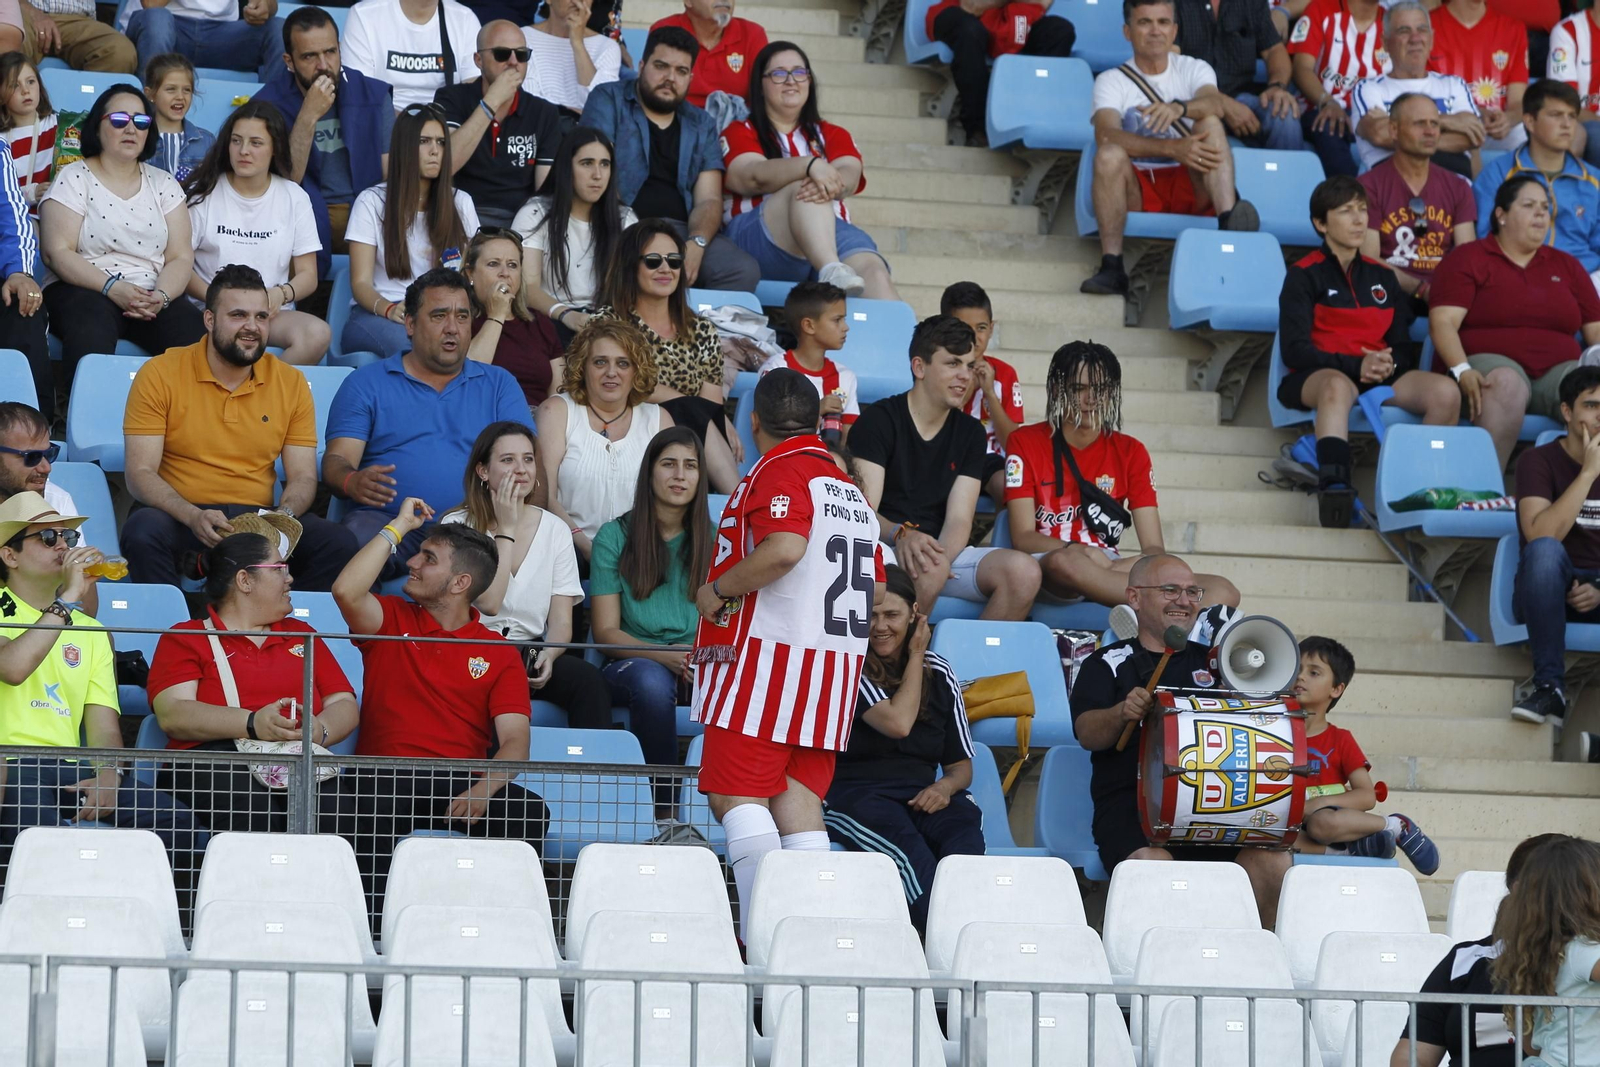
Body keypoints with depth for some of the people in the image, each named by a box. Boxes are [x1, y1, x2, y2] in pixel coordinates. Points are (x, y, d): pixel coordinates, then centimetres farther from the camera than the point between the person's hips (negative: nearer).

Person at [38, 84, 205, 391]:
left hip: (152, 297, 3)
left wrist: (161, 296, -13)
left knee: (197, 336, -29)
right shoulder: (73, 179, 6)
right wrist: (111, 287, -19)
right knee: (91, 330, -40)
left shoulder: (164, 185, 17)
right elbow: (57, 252, -5)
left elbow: (180, 257, 9)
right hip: (83, 289, -3)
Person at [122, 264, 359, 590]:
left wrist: (283, 517, -16)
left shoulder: (291, 383, 10)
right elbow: (141, 473, -5)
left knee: (339, 542, -25)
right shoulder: (160, 374, 0)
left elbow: (302, 477, 9)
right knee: (143, 530, -36)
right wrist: (193, 517, -24)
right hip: (181, 521, -2)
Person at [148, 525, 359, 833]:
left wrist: (319, 730, -4)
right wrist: (253, 724, -16)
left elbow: (345, 706, 21)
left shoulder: (302, 635, 30)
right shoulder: (184, 639, 15)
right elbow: (172, 715, -2)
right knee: (247, 798, -41)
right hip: (213, 760, -3)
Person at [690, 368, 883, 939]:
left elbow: (784, 548, -25)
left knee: (735, 793, -9)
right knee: (798, 798, 7)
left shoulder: (779, 473, -7)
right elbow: (872, 586, 23)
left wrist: (716, 591, -13)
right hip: (836, 664, 8)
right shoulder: (848, 487, 21)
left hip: (767, 654, -8)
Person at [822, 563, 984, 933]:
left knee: (966, 825, -34)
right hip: (855, 792, -3)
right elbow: (898, 723, -10)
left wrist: (945, 786, -7)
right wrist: (916, 656, 5)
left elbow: (961, 765, 19)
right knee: (907, 846, -39)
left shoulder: (939, 674, 17)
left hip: (922, 795, 3)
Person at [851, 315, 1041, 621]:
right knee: (929, 568, -38)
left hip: (946, 550, 5)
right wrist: (901, 535, -35)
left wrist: (940, 554, -22)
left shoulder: (970, 432, 13)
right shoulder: (877, 420, -2)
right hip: (885, 551, -5)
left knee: (1023, 572, -21)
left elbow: (959, 520, 2)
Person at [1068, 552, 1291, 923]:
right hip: (1129, 804, -3)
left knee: (1271, 861, -26)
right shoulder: (1107, 665, 14)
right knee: (1152, 864, -36)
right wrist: (1122, 713, -24)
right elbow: (1087, 733, -1)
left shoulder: (1210, 658, 24)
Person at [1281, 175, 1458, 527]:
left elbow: (1404, 347, 18)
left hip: (1382, 377, 5)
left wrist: (1388, 364, -9)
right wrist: (1356, 366, -19)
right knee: (1338, 387, -44)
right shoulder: (1305, 276, 6)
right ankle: (1334, 486, -60)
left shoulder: (1382, 277, 22)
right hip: (1317, 374, -5)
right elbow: (1294, 350, -5)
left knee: (1445, 392, -26)